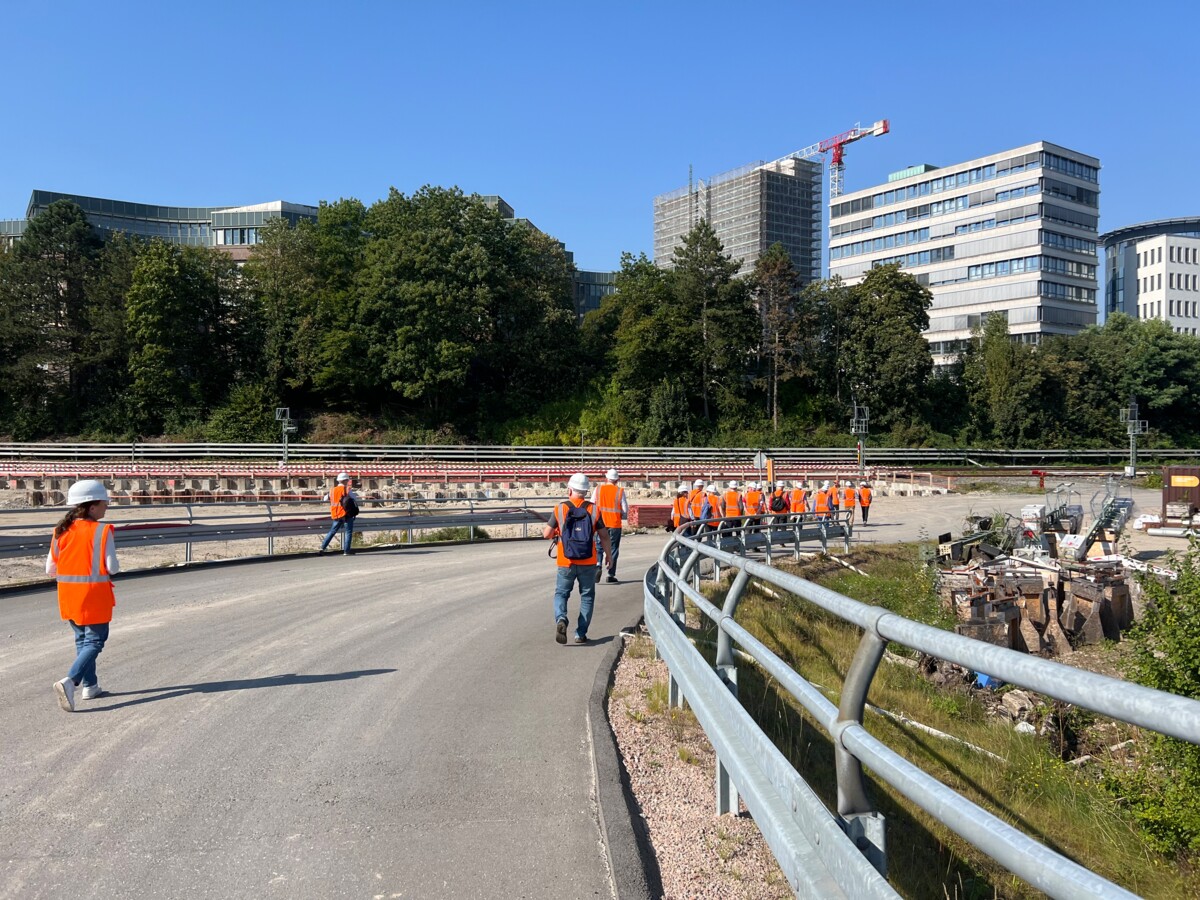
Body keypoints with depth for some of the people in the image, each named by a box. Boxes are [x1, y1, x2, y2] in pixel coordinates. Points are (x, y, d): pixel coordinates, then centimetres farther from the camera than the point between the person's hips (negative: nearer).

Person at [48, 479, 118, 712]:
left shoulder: (61, 531, 2)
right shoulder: (102, 531, -15)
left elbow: (50, 569, 4)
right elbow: (112, 567, -17)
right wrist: (112, 568, 6)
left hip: (68, 595, 6)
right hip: (94, 596, -6)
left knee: (82, 639, 18)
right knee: (95, 641, 2)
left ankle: (89, 686, 24)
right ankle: (69, 681, -17)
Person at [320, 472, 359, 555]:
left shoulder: (333, 490, 9)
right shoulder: (347, 489, -7)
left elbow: (325, 498, 21)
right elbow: (355, 498, -7)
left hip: (336, 515, 6)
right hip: (346, 514, -6)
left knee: (332, 531, 15)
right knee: (348, 532, 1)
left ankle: (322, 547, 9)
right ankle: (347, 550, -2)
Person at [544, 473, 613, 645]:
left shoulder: (560, 509, -5)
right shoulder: (594, 510, -3)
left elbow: (547, 534, -2)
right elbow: (604, 536, 1)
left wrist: (550, 532, 22)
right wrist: (609, 555, 15)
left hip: (566, 563, 0)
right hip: (588, 563, 1)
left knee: (561, 593, 13)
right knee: (587, 596, 14)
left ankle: (560, 619, -14)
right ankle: (581, 634, 10)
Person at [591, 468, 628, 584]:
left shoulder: (598, 489, -1)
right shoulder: (620, 491, -5)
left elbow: (591, 505, 2)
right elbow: (625, 510, -4)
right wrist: (622, 517, 16)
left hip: (600, 523, 1)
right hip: (615, 524, -1)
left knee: (598, 546, 12)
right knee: (613, 549, 8)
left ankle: (598, 565, -13)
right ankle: (611, 575, 8)